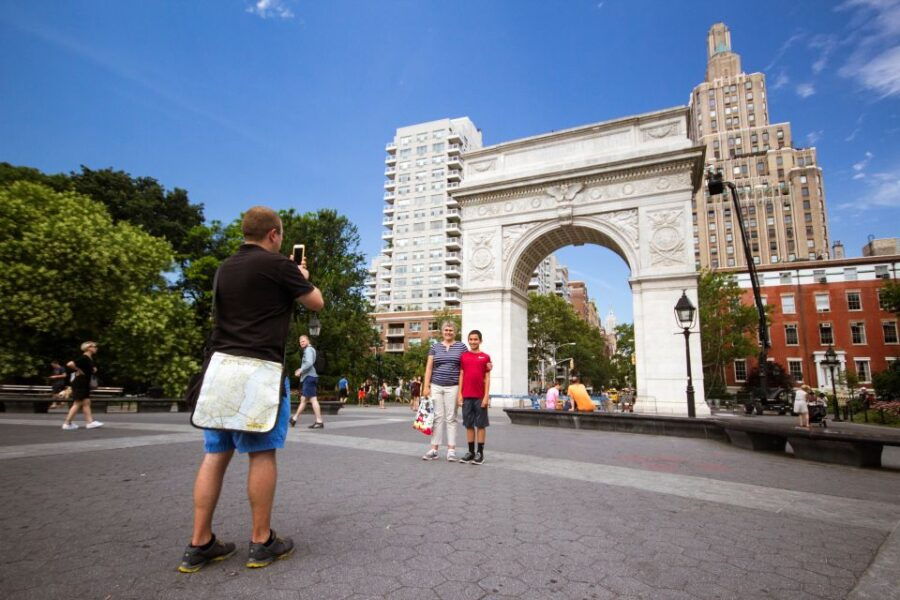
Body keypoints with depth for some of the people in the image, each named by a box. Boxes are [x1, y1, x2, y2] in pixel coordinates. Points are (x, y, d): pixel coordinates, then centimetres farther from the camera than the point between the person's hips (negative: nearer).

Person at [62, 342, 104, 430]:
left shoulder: (90, 359, 12)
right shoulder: (84, 358, -17)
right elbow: (70, 364, -28)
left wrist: (94, 370, 9)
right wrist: (79, 370, -18)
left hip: (85, 384, 10)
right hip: (79, 384, -10)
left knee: (86, 403, 7)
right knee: (78, 403, -4)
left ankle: (90, 422, 8)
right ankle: (67, 423, 5)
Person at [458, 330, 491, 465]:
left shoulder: (485, 357, 2)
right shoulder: (463, 356, 7)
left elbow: (487, 378, 0)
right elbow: (461, 376, 7)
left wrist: (486, 395, -7)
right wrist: (459, 394, 1)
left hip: (480, 396, -2)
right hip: (466, 396, 2)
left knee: (481, 424, 4)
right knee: (469, 424, 8)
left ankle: (480, 452, 11)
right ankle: (471, 451, 17)